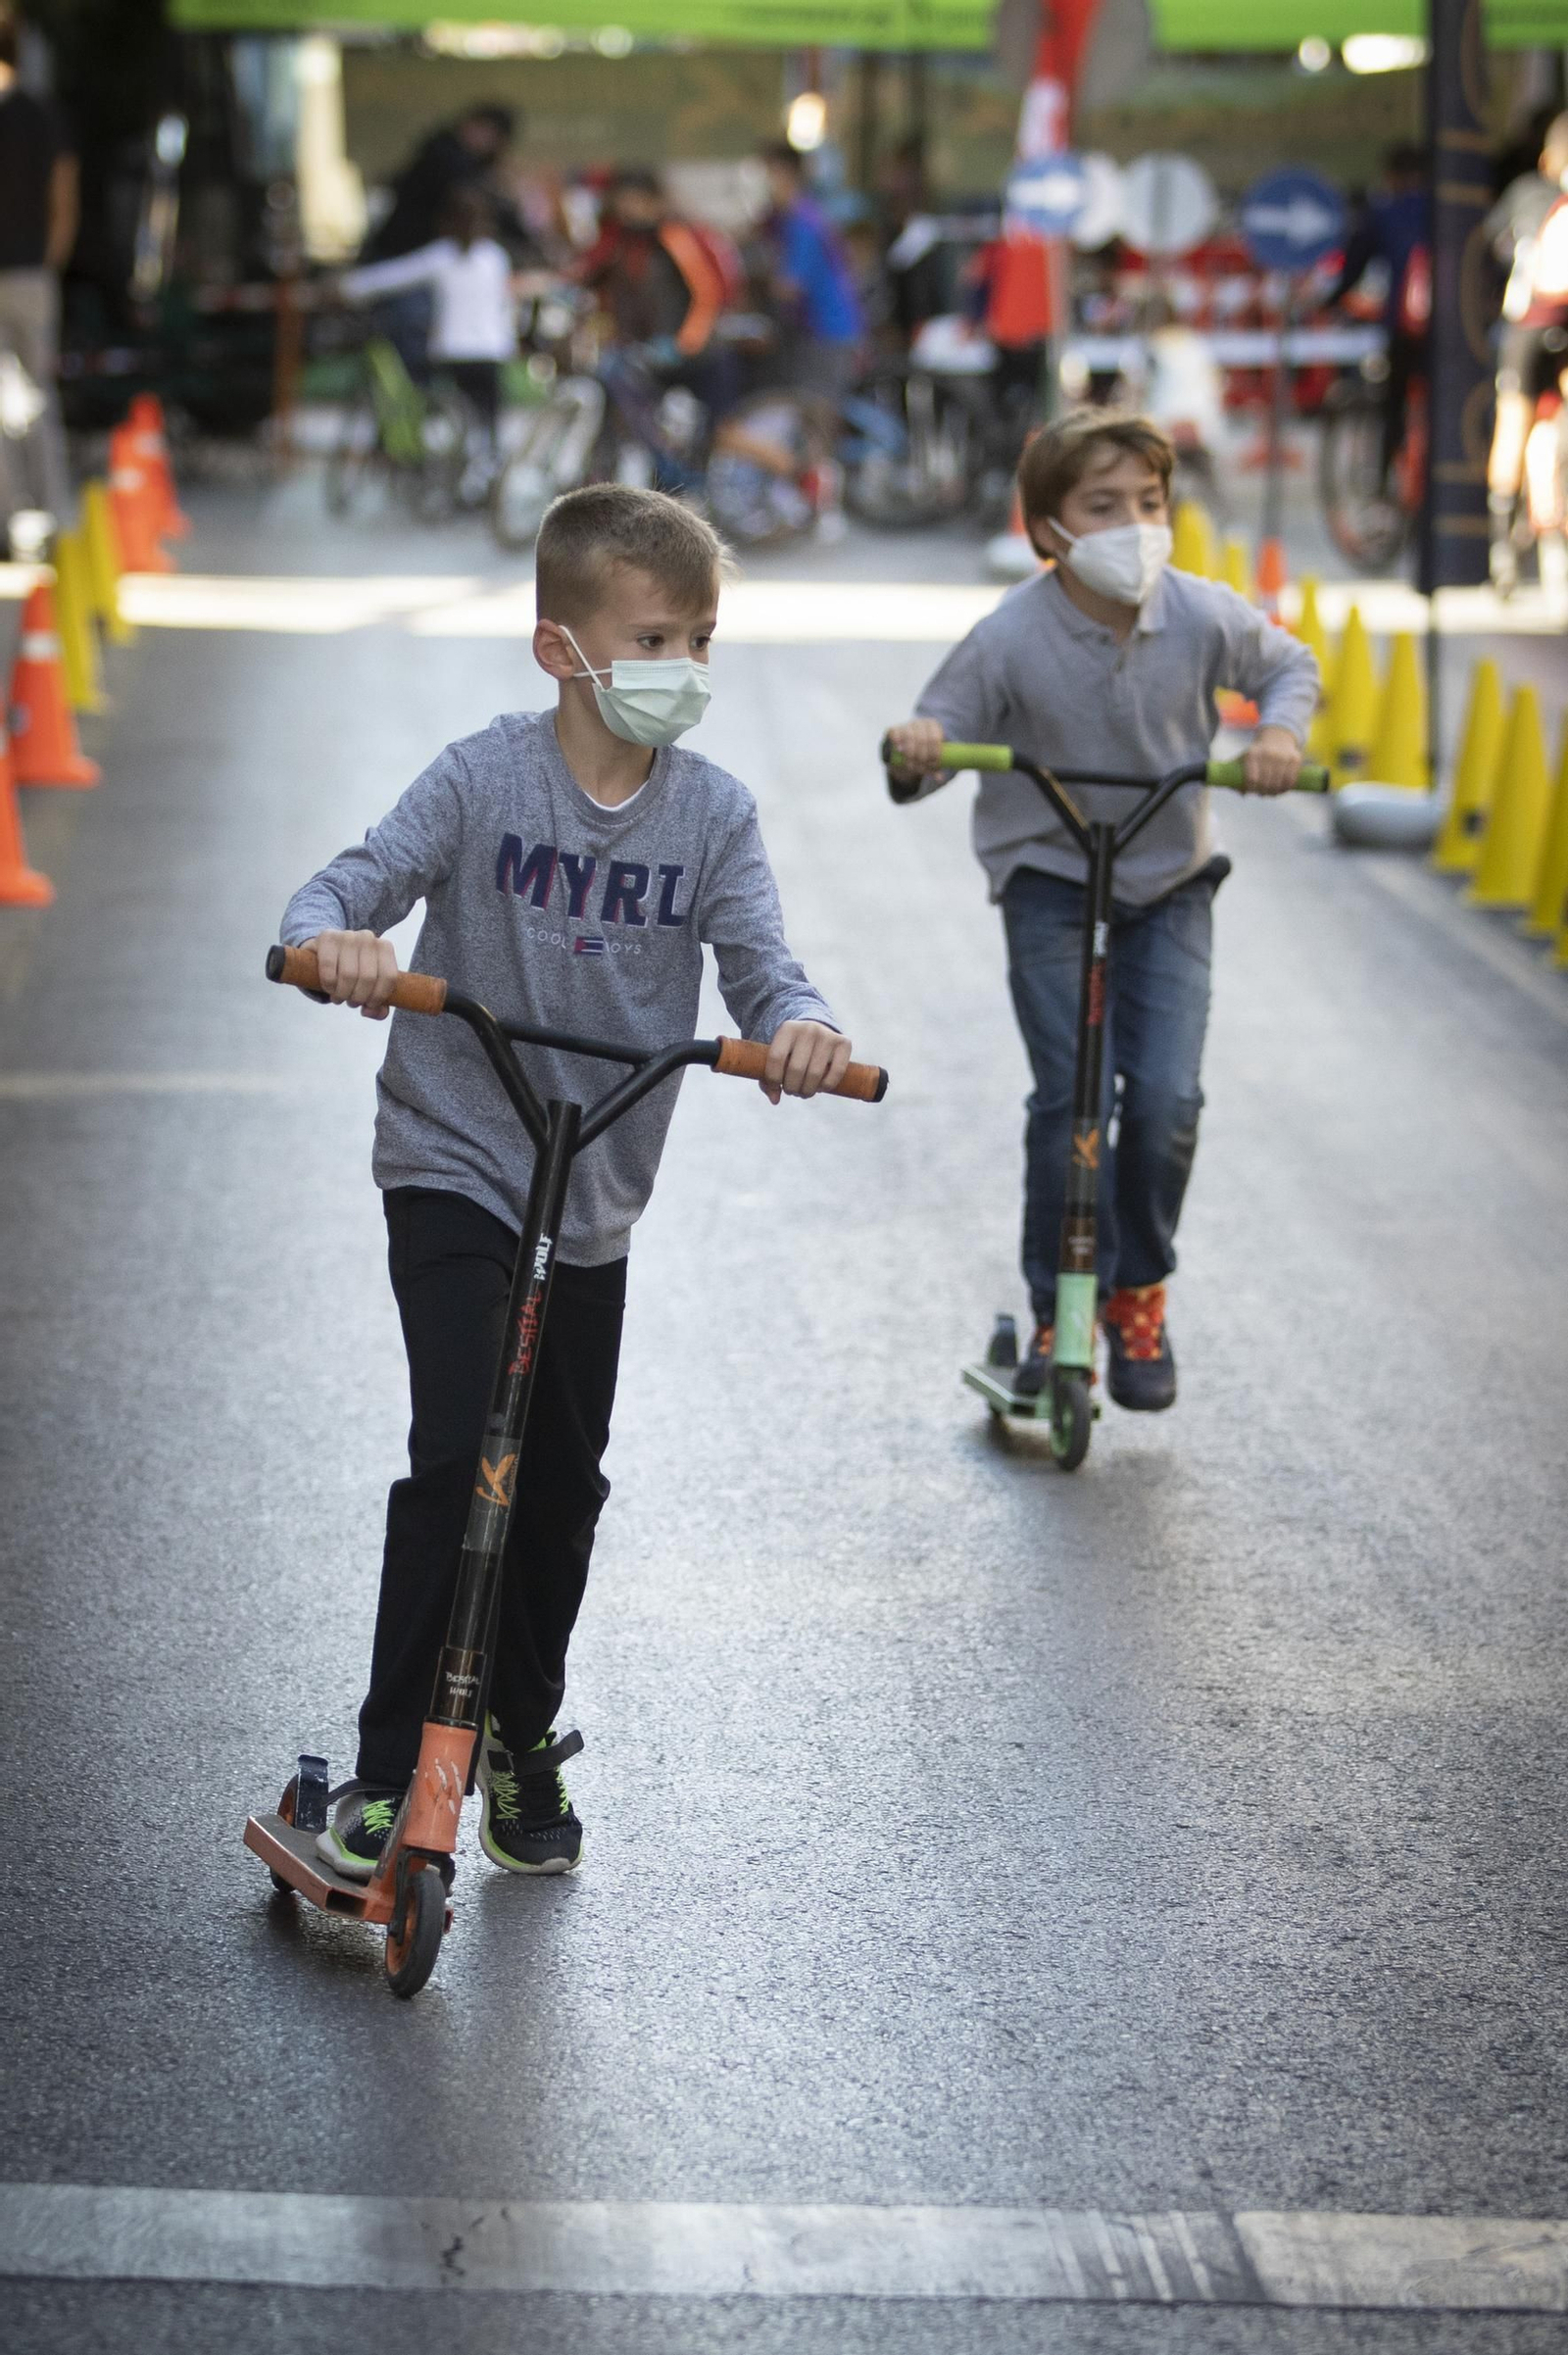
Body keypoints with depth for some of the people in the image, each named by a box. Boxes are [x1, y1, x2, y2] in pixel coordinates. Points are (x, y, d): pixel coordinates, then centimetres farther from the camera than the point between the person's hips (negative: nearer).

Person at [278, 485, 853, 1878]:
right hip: (454, 1169, -4)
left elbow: (759, 965, -10)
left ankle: (522, 1742, 34)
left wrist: (797, 1026, -34)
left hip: (597, 1200, 4)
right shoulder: (484, 778, -11)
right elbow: (356, 879, -15)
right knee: (457, 1454, -17)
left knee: (563, 1483, 14)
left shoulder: (713, 813, -3)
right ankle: (389, 1766, -9)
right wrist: (337, 937, -39)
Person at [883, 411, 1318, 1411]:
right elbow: (936, 740, -11)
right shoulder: (1009, 641, -20)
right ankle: (1060, 1309, 5)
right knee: (1070, 1095, -12)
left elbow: (1290, 664, 6)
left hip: (1171, 880, 2)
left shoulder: (1205, 618, -13)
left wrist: (1282, 731, -14)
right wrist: (914, 753, -35)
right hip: (1049, 879, -2)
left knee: (1167, 1097, -9)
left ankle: (1139, 1291, 15)